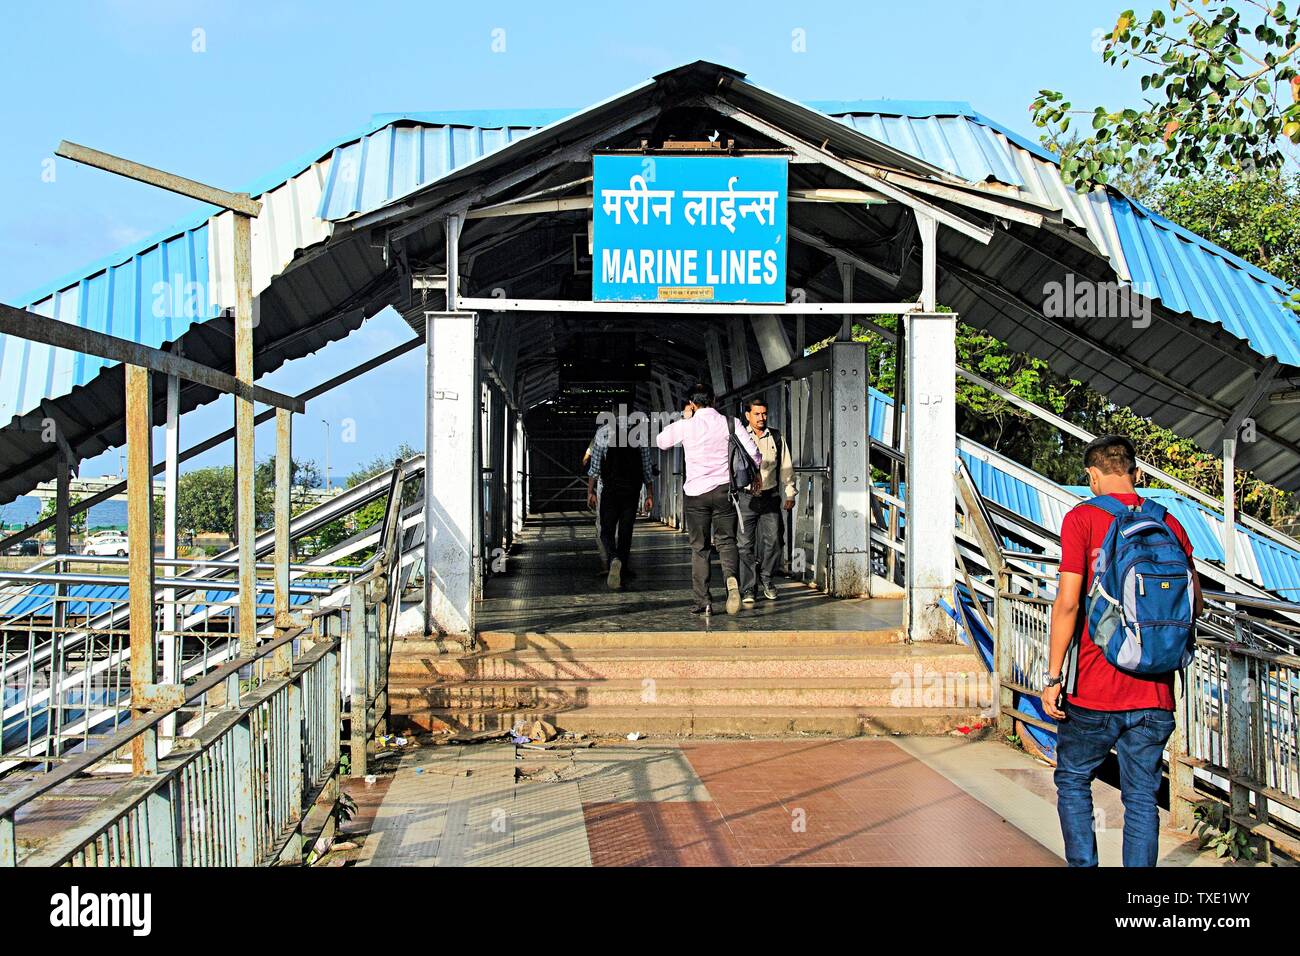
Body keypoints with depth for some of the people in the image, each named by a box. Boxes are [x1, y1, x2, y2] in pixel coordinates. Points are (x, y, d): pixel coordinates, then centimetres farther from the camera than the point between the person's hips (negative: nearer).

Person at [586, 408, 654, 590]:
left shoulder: (603, 433, 0)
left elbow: (595, 466, -2)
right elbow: (647, 468, 8)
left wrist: (590, 491, 2)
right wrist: (650, 495, 13)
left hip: (610, 490, -2)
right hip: (632, 491, 2)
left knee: (606, 531, 2)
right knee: (625, 532, 10)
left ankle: (614, 560, -25)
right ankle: (622, 570, 10)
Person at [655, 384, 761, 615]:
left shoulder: (685, 426, -2)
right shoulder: (731, 423, 0)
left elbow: (661, 441, 16)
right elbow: (754, 454, -2)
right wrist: (755, 476, 17)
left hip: (696, 492, -1)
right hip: (724, 490, 1)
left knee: (699, 547, 7)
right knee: (726, 540, 7)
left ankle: (703, 601, 4)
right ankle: (731, 577, -23)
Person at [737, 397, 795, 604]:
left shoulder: (777, 438, 10)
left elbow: (786, 466, 13)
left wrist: (790, 494, 9)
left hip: (770, 496, 2)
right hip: (746, 497, -2)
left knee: (772, 541, 1)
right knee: (746, 544, -3)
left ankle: (766, 579, 23)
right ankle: (748, 589, 5)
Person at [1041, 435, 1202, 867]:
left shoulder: (1082, 518, -7)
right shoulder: (1168, 523, 6)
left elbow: (1067, 602, -13)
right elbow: (1195, 604, 11)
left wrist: (1053, 677, -9)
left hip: (1095, 690, -4)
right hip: (1154, 692, 4)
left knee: (1073, 781, 14)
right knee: (1142, 796, 10)